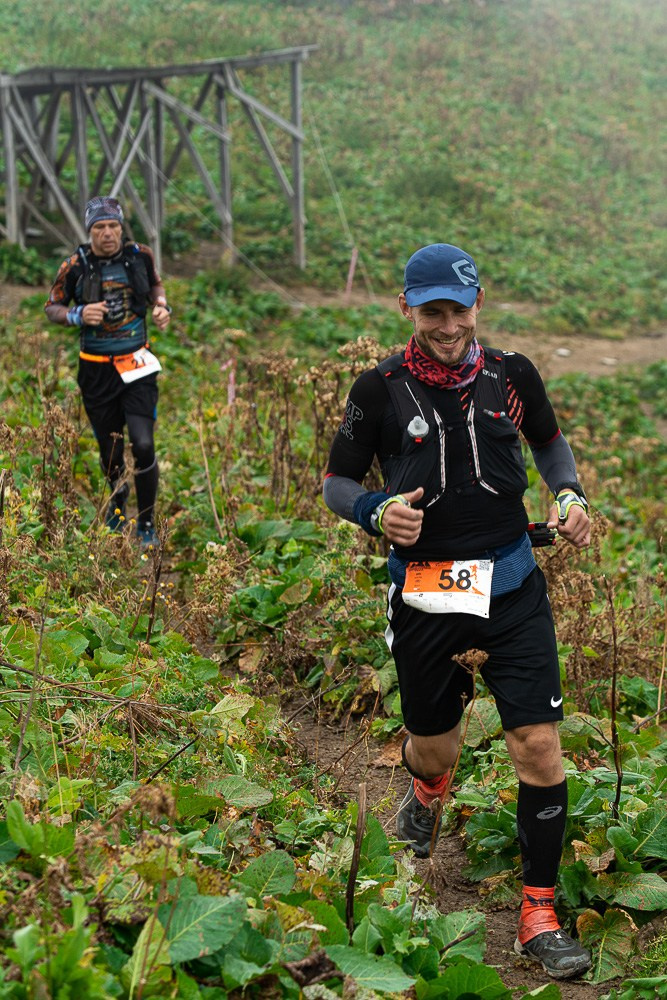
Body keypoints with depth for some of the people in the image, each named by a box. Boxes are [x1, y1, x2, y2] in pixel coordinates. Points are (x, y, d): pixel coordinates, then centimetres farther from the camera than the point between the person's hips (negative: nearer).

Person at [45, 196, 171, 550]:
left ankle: (146, 524, 5)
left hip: (137, 364, 0)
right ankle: (118, 496, 45)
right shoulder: (75, 265, -9)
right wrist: (79, 315, -18)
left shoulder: (140, 255, -3)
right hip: (96, 370, 0)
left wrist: (161, 306, -3)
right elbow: (52, 307, 3)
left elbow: (155, 284, 18)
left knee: (143, 446, -13)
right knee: (110, 450, 10)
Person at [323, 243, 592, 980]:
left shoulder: (511, 375, -1)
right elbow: (336, 481, 3)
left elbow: (550, 440, 18)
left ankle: (539, 916, 6)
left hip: (511, 587, 1)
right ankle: (427, 788, 54)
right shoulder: (381, 390, -6)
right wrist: (377, 512, -17)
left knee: (539, 745, -8)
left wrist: (570, 494, -1)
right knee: (432, 748, 13)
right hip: (424, 595, 0)